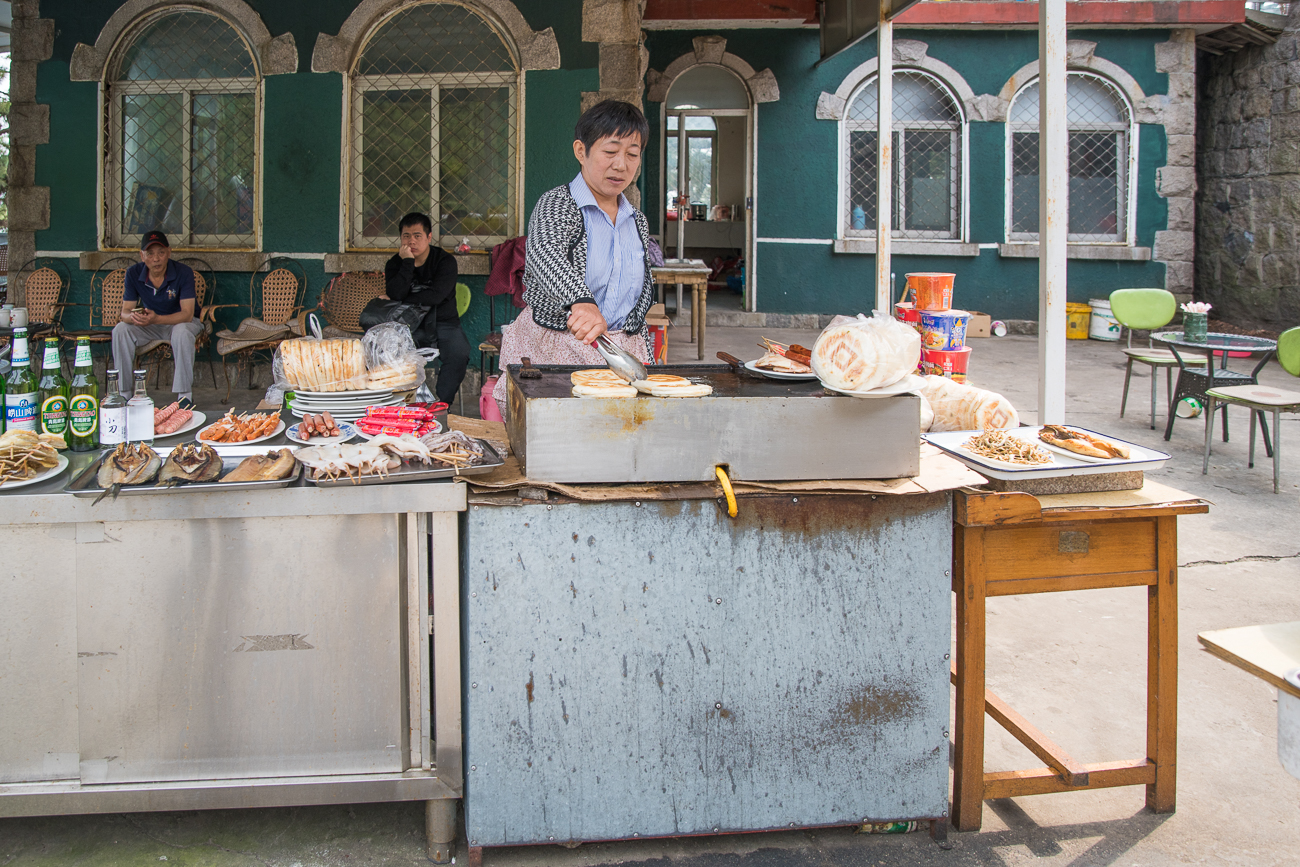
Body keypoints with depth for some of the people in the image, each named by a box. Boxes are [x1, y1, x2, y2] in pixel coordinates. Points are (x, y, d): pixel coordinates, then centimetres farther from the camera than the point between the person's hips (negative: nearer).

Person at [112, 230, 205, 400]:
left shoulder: (183, 273, -21)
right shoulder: (134, 274, -11)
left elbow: (187, 314, -28)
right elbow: (125, 311, -10)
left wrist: (156, 319, -45)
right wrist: (133, 317, -38)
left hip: (181, 322, -3)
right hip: (150, 324, 4)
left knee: (182, 333, -37)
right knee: (120, 330, -23)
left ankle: (185, 396, -32)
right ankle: (123, 393, -15)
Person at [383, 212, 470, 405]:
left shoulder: (445, 261, -4)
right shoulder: (395, 264, 5)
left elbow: (435, 297, -17)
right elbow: (394, 294, -13)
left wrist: (400, 300, -9)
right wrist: (407, 263, -17)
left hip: (443, 323, -1)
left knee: (458, 355, -31)